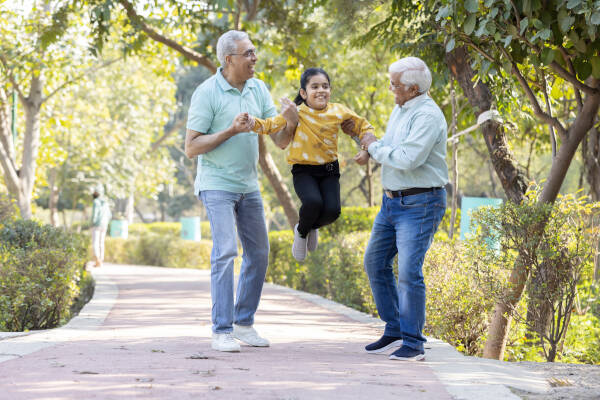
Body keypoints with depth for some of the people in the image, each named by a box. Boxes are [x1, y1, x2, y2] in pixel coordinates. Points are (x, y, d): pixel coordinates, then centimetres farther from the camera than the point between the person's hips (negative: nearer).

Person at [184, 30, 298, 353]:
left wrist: (291, 124, -19)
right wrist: (231, 131, -22)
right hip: (217, 185, -7)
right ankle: (222, 332, -12)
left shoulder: (258, 89, 4)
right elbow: (191, 147, -14)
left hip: (248, 185, 7)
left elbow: (280, 142, 3)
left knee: (258, 254, 9)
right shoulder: (207, 93, -13)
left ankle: (244, 323, 21)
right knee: (225, 252, -15)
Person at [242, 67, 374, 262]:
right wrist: (253, 122, -31)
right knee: (313, 202, -29)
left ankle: (313, 227, 20)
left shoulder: (339, 111, 1)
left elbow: (363, 125, 12)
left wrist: (366, 150, -1)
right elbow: (270, 125, -11)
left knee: (332, 210, -18)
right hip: (304, 170, -3)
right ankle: (301, 231, 6)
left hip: (329, 169, 3)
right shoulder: (296, 113, -7)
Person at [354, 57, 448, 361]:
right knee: (376, 262, 13)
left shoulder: (428, 116, -18)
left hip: (420, 204, -10)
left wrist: (375, 147, -13)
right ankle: (394, 332, 24)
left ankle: (413, 345, -7)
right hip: (392, 200, 10)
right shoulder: (400, 110, 13)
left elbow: (408, 159, -27)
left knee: (409, 271, -14)